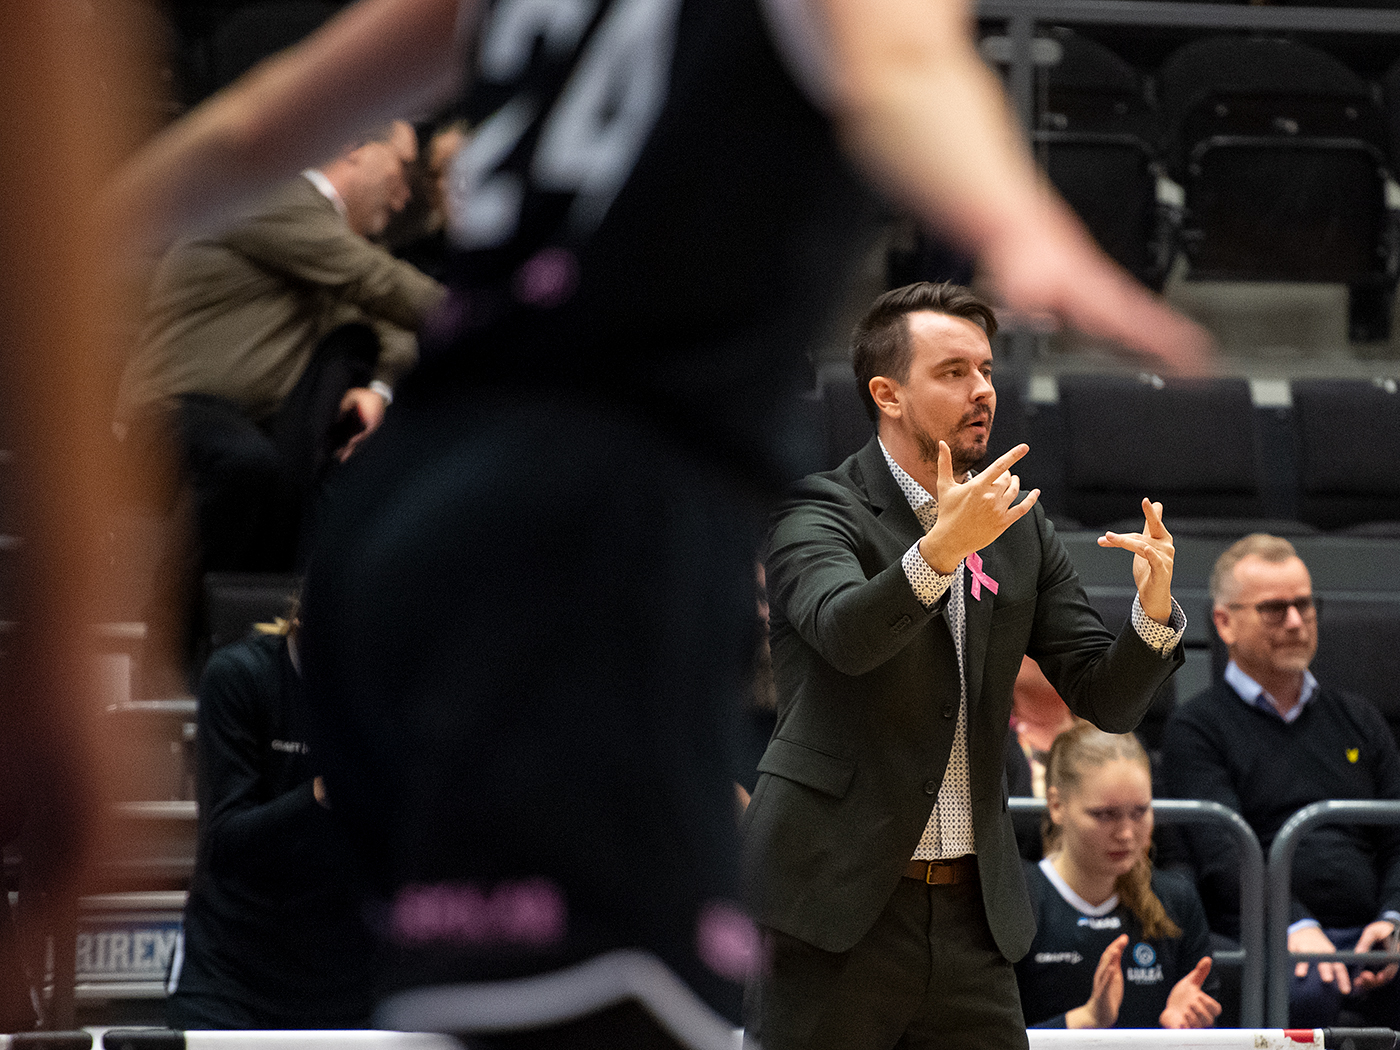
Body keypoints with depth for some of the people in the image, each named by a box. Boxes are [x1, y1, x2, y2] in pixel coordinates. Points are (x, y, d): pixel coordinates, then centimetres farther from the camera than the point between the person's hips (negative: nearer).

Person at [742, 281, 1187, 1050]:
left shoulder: (1018, 530, 12)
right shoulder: (820, 514, -4)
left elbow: (1105, 699, 8)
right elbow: (844, 632, -26)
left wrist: (1154, 608, -12)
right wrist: (943, 547, -41)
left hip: (972, 911, 5)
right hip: (840, 901, -5)